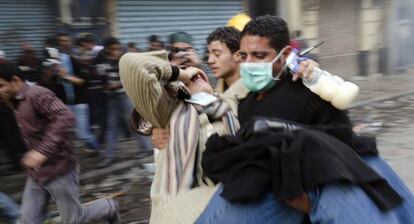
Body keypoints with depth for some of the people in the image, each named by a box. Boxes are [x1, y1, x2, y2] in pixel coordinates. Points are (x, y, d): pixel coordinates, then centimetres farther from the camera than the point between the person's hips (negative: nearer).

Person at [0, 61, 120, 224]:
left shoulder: (36, 94, -19)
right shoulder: (16, 103, 10)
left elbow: (66, 117, -32)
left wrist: (42, 150, -36)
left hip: (58, 171, -9)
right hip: (36, 174, 9)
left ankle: (110, 208, 34)